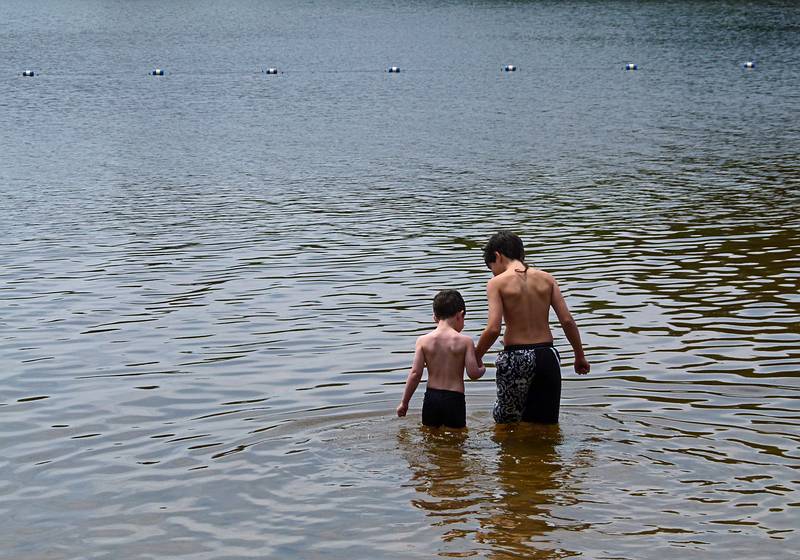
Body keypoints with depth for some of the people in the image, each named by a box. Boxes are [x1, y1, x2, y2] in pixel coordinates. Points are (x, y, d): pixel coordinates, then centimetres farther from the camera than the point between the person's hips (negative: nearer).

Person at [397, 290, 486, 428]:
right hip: (455, 398, -2)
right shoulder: (465, 341, -6)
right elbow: (473, 373, -8)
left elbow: (415, 374, -4)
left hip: (431, 397, 3)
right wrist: (482, 369, 15)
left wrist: (404, 402, 4)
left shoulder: (423, 340, -1)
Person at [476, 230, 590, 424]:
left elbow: (493, 329, -14)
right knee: (545, 424, 13)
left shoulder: (497, 283, -6)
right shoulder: (546, 279, 5)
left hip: (515, 357, -3)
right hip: (546, 355, 4)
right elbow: (567, 321, 1)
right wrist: (580, 356, 12)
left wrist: (476, 356, 1)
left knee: (506, 422, 13)